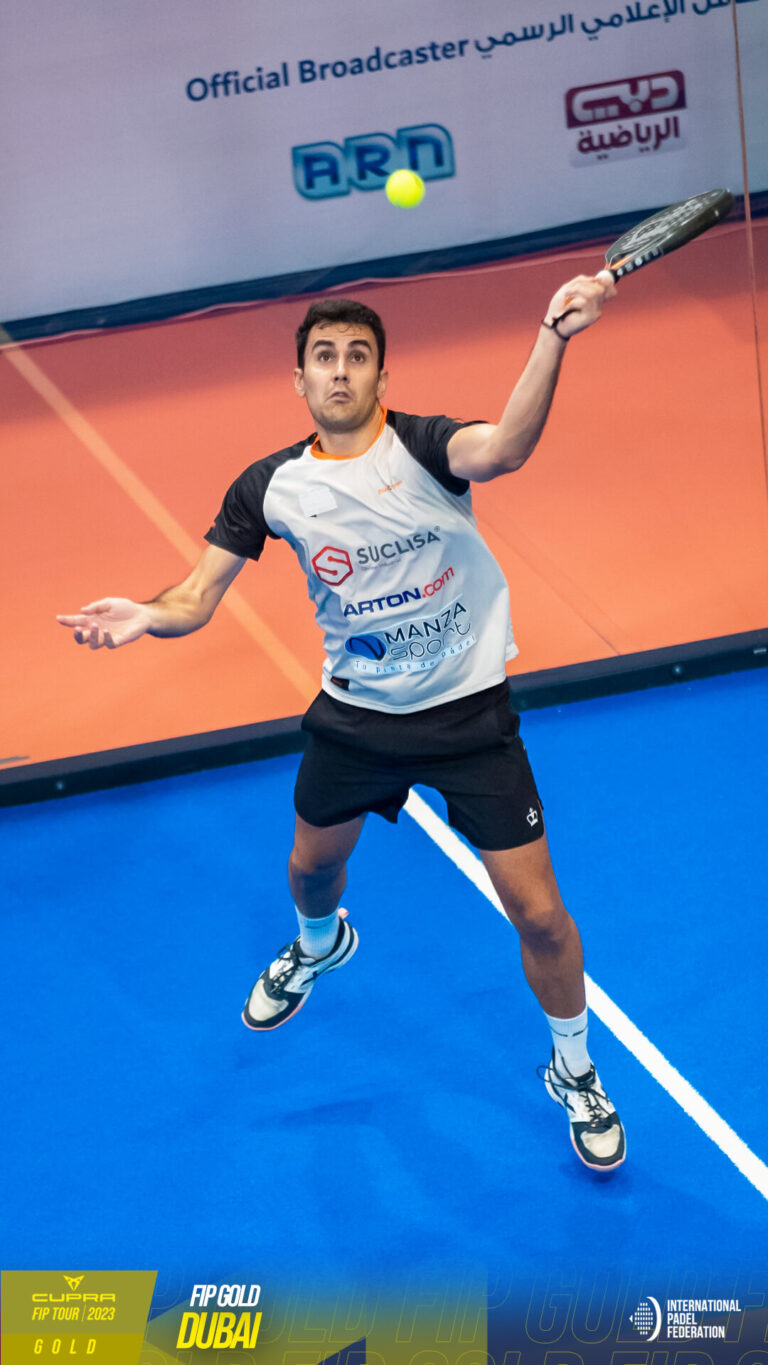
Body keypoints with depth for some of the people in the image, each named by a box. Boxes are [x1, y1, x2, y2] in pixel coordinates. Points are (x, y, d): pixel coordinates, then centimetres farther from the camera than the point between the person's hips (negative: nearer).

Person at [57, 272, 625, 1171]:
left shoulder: (422, 446, -18)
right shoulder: (270, 487, -7)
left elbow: (503, 449, -41)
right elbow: (196, 600, -5)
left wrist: (553, 336, -59)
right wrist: (144, 617, -29)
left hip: (467, 711, -3)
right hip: (355, 715, 4)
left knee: (539, 915, -3)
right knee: (310, 866, 24)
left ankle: (574, 1071, 26)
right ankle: (319, 946, 64)